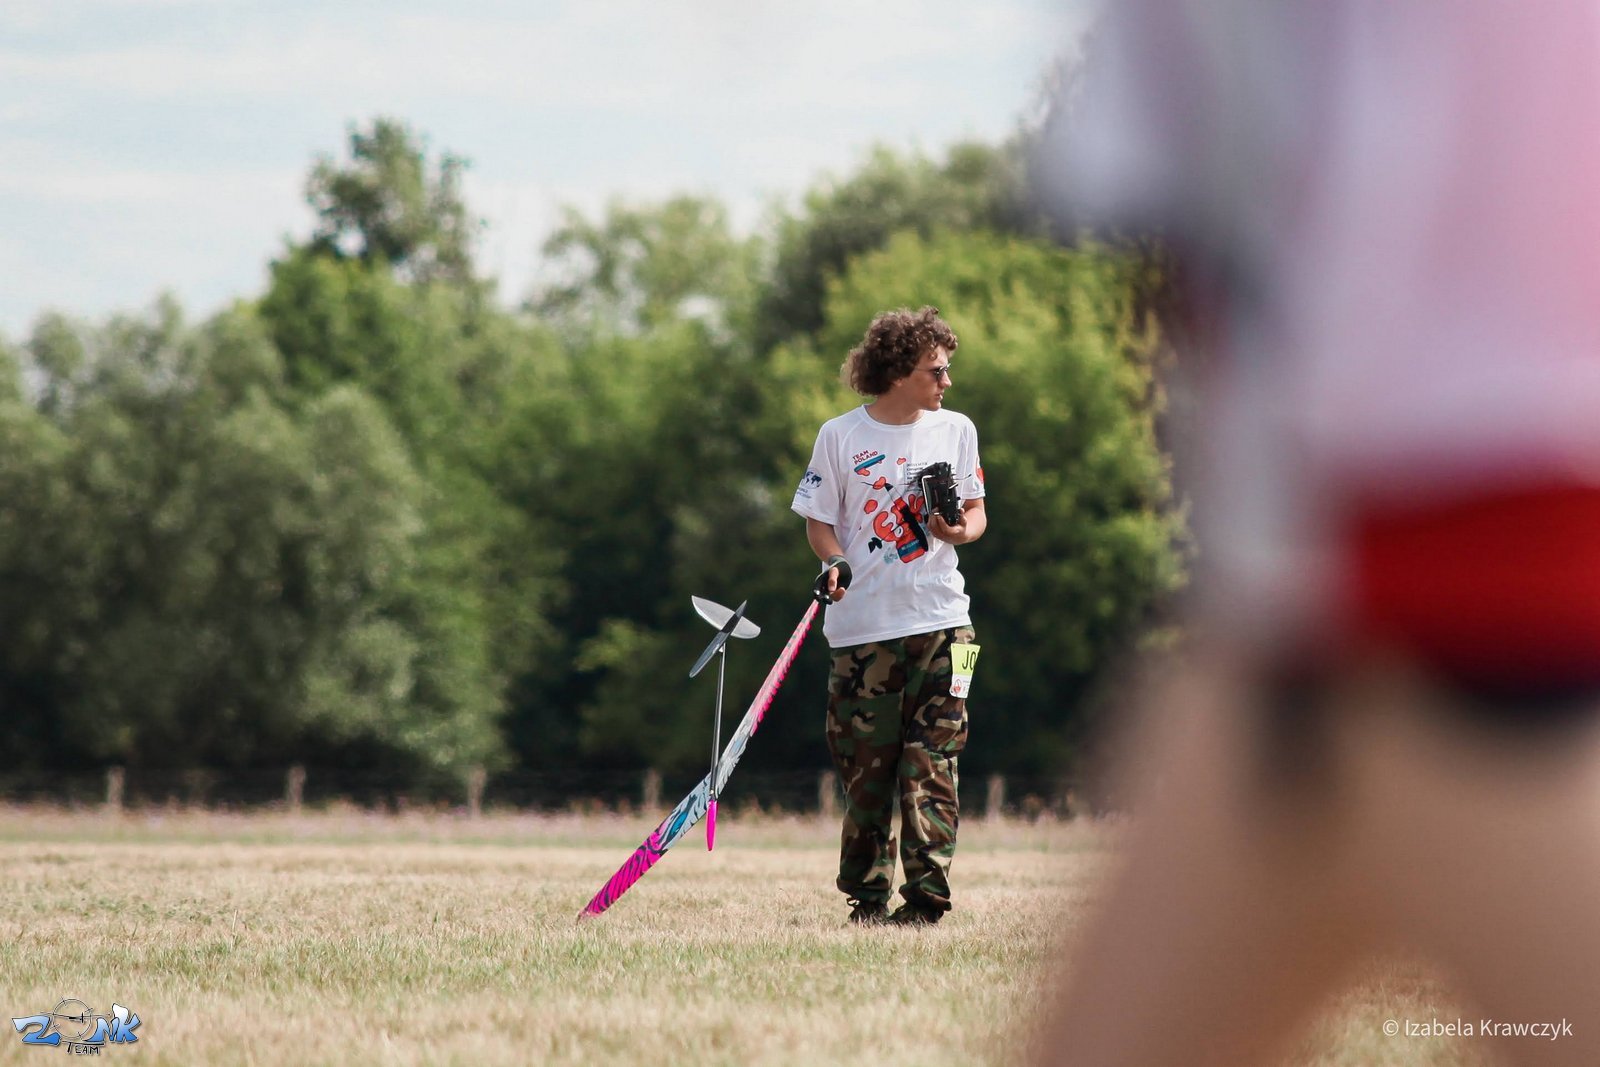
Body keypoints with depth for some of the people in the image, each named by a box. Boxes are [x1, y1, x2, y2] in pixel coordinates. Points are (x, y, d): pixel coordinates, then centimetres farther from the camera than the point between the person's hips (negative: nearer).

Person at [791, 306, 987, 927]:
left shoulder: (956, 430, 8)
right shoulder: (840, 436, 2)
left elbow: (976, 513, 13)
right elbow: (819, 520, 7)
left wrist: (960, 530, -10)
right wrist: (834, 562, -13)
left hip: (939, 619, 1)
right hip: (863, 624, -1)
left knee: (931, 763, -7)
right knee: (865, 765, 0)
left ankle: (926, 894, -8)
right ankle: (866, 895, 10)